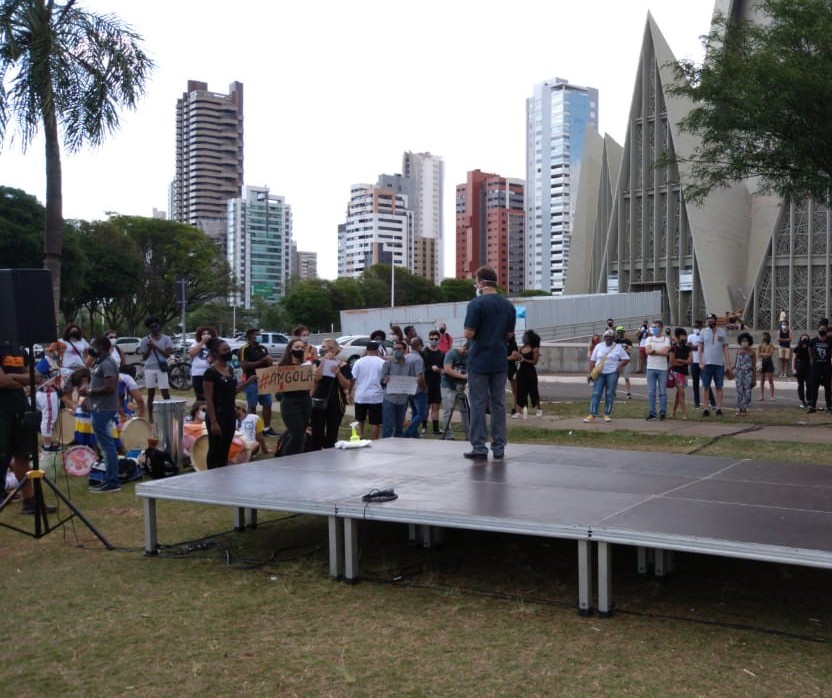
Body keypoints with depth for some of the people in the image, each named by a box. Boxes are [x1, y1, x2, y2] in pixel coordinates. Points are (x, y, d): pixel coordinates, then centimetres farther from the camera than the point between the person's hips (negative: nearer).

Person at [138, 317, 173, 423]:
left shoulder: (166, 339, 3)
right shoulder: (145, 340, 6)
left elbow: (167, 354, -5)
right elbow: (144, 357, 5)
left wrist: (155, 346, -13)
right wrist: (149, 348, -10)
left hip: (161, 368, -1)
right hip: (149, 368, 1)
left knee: (165, 393, -4)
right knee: (151, 393, 6)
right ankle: (150, 417, 11)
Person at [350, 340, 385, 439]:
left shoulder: (359, 362, -1)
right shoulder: (382, 363, -5)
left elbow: (352, 378, -3)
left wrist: (350, 392, 6)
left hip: (360, 396, 2)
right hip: (376, 397, -2)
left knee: (360, 420, 17)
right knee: (375, 423, 4)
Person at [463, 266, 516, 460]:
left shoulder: (477, 304, -13)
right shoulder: (508, 305, 6)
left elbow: (469, 334, -15)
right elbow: (509, 334, 11)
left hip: (479, 362, -5)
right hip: (499, 362, 5)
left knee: (478, 405, 0)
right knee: (498, 404, 9)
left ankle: (479, 448, 1)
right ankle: (499, 447, 12)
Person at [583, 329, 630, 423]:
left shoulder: (618, 347, 2)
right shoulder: (599, 346, 8)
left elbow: (626, 359, 0)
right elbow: (592, 360, 9)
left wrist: (620, 366, -16)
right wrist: (590, 372, 2)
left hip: (612, 373, -2)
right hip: (599, 373, 2)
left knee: (610, 394, 0)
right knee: (596, 393, -5)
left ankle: (607, 414, 9)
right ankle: (593, 415, -5)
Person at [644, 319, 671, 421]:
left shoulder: (666, 339, 3)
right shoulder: (649, 339, 10)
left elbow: (665, 352, -13)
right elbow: (647, 351, -6)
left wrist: (653, 350, -7)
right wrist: (660, 351, -10)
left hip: (662, 369, -2)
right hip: (651, 368, 2)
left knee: (662, 392, 1)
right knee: (651, 392, 2)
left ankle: (663, 412, 6)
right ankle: (651, 412, 4)